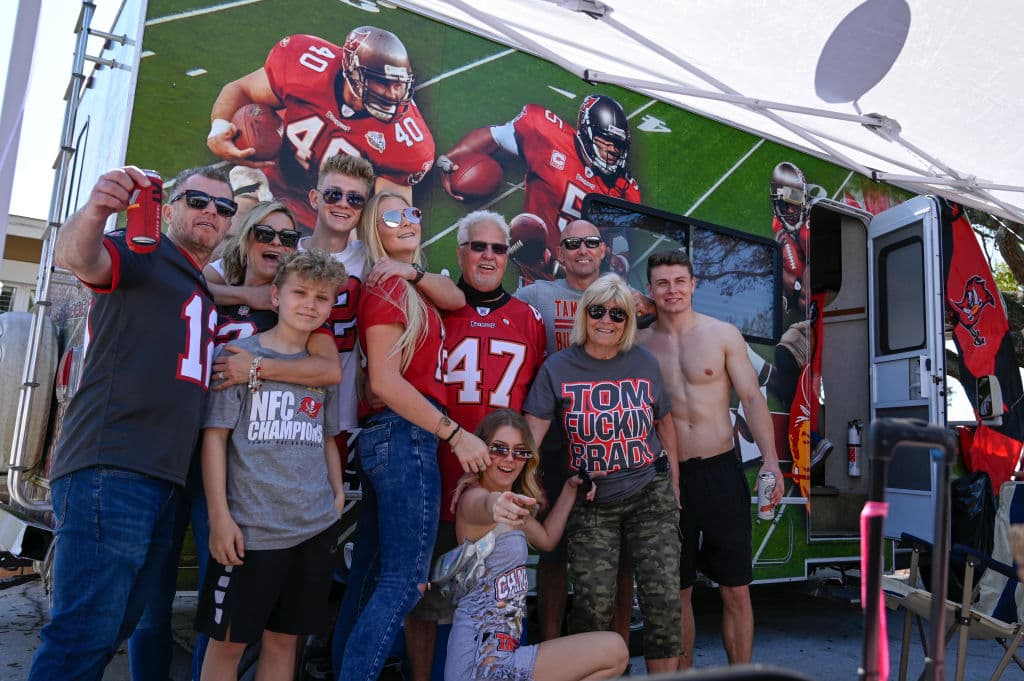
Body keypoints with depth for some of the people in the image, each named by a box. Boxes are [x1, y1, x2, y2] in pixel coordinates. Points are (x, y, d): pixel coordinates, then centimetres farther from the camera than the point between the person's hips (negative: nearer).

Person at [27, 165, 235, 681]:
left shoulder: (206, 290, 23)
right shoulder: (142, 253, 1)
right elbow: (77, 257, -21)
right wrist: (95, 208, -41)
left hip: (164, 482, 8)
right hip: (109, 468, -8)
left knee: (113, 630, 16)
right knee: (84, 636, -10)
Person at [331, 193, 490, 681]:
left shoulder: (406, 287, 18)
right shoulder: (388, 286, -9)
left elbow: (456, 300, 0)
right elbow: (384, 381, -18)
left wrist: (413, 271, -14)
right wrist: (456, 434, -17)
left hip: (389, 438, 10)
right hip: (405, 436, -10)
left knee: (371, 571, 14)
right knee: (404, 579, -8)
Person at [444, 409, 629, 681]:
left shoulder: (512, 497, 13)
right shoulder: (473, 497, -15)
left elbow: (547, 538, 24)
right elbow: (482, 507, -41)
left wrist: (570, 489, 13)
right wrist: (494, 506, -64)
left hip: (503, 650, 10)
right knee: (613, 650, -11)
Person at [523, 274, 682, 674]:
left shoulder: (644, 363, 2)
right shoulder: (558, 368, -5)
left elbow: (665, 422, 13)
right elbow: (531, 432, -11)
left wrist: (674, 485, 11)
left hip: (650, 496, 2)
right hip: (591, 506, -1)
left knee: (664, 599, -1)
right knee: (593, 605, -4)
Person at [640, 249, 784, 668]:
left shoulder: (723, 334, -1)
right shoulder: (640, 345, 3)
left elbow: (752, 398, -3)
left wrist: (770, 460, -14)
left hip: (722, 471, -1)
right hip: (669, 477, 1)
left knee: (736, 589, 6)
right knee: (678, 589, 13)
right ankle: (683, 671, 30)